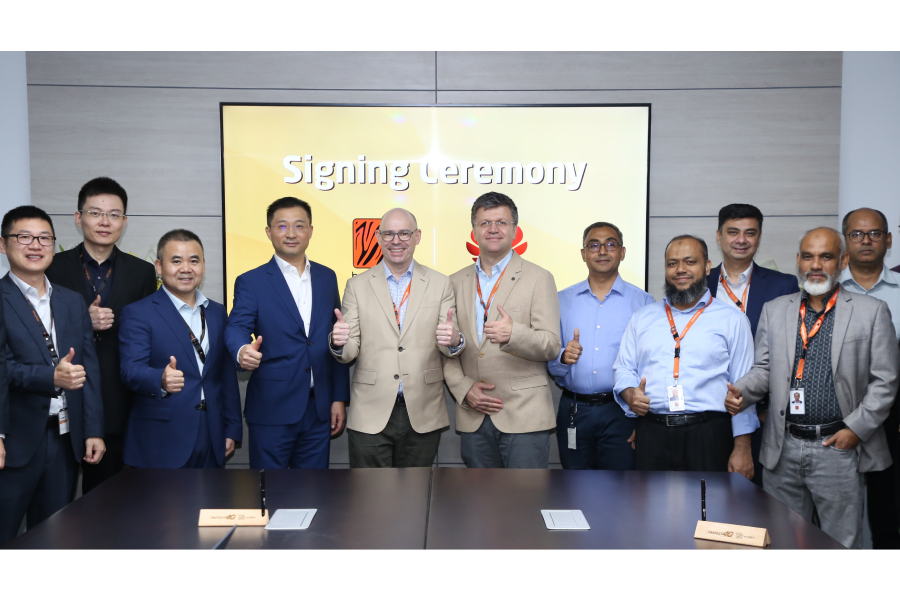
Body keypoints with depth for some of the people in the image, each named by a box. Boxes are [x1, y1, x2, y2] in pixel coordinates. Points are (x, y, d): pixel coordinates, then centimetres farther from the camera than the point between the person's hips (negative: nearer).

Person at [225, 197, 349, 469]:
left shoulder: (327, 277, 10)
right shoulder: (251, 282, -1)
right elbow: (237, 327, -15)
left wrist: (339, 398, 7)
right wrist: (243, 350, -39)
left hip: (319, 410, 4)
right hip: (271, 411, -3)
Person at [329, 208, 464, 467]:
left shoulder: (440, 284, 5)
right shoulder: (357, 286, 4)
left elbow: (451, 349, 3)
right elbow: (350, 352, 1)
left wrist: (454, 341, -21)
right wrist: (340, 343, -22)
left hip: (423, 416, 1)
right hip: (370, 416, -1)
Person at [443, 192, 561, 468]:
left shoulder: (539, 279, 1)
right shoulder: (456, 282, 12)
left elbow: (551, 346, -6)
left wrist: (513, 334, -26)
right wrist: (464, 388, -4)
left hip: (523, 415, -3)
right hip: (474, 418, 4)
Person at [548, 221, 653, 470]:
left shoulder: (643, 302, 4)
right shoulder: (562, 300, 10)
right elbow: (548, 360, 10)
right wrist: (563, 358, -12)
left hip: (621, 412, -2)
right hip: (573, 412, 2)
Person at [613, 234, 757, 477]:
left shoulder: (732, 320, 6)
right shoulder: (642, 318, 15)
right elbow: (624, 369, 15)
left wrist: (742, 448, -4)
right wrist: (630, 393, -8)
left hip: (709, 438, -2)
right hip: (651, 436, 2)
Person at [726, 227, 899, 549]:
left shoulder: (871, 311, 1)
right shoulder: (774, 310, 9)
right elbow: (763, 369, 9)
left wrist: (856, 429, -8)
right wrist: (740, 392, -11)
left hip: (836, 446, -2)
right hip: (783, 448, 3)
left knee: (842, 543, 7)